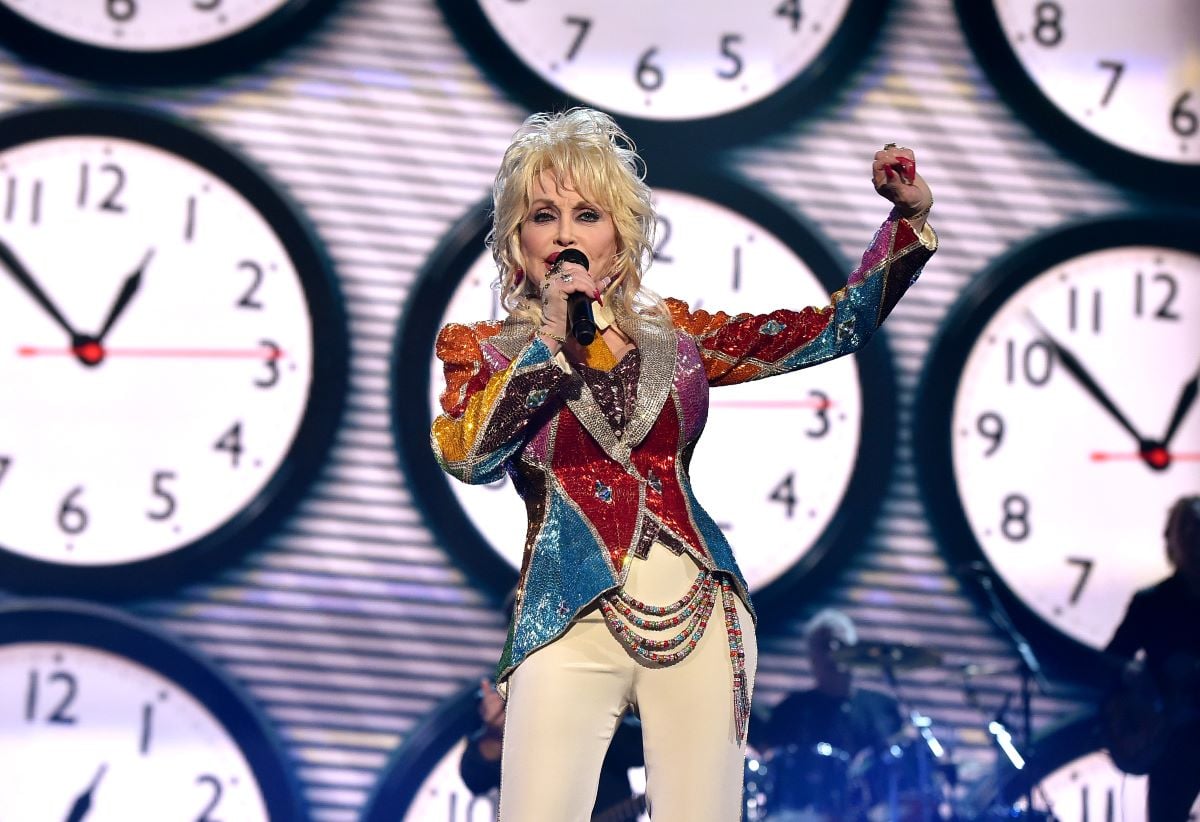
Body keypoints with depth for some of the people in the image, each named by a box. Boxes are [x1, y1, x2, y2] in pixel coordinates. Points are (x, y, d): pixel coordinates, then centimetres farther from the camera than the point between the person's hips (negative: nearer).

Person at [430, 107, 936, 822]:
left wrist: (910, 219, 0)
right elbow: (465, 455, -15)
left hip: (700, 617, 2)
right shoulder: (484, 351, 5)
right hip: (572, 626, -2)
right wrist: (551, 339, -17)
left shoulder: (676, 333, 11)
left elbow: (838, 326, 10)